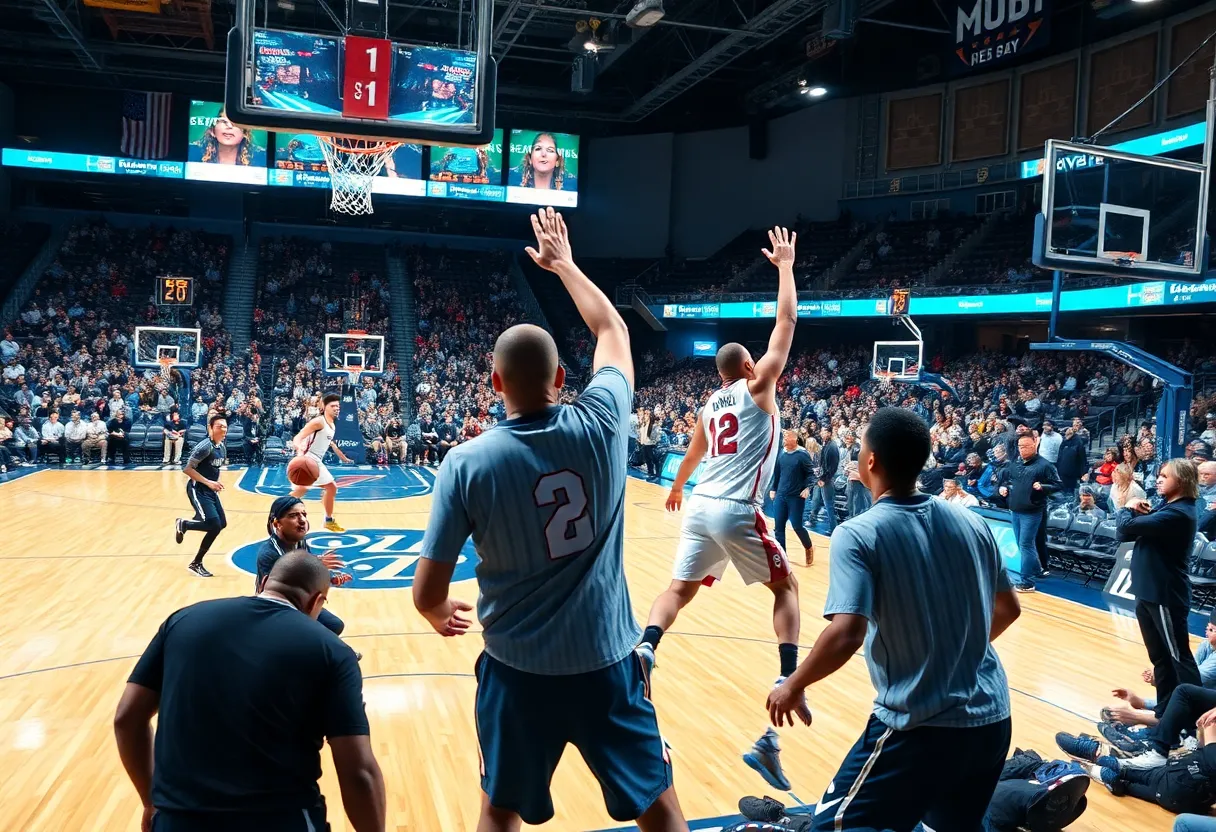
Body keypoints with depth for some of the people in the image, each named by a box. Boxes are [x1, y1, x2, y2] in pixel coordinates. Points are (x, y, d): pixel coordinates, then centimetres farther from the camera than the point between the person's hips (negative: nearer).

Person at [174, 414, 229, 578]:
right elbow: (187, 469, -20)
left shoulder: (222, 447, 8)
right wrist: (208, 482, -22)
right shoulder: (205, 446, -19)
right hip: (198, 490, -9)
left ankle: (183, 525, 21)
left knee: (221, 524, 6)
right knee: (214, 525, -17)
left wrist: (216, 482, 6)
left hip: (210, 490, 9)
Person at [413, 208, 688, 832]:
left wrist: (441, 615, 15)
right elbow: (613, 330, 10)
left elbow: (427, 594, -8)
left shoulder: (467, 463, -13)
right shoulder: (600, 426, -10)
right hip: (608, 662, 1)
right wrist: (563, 264, 24)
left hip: (518, 671, 0)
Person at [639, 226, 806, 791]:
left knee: (680, 588, 16)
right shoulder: (756, 389, 2)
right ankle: (789, 682, -1)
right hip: (736, 512, -6)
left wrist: (676, 487, 56)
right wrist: (784, 265, 11)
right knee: (785, 587, 11)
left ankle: (644, 650, -8)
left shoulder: (710, 405, 19)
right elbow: (787, 323, 1)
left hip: (700, 506, 6)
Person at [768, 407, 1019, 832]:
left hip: (920, 726, -7)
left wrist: (793, 686, -10)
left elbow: (847, 634, -26)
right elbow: (1008, 609, 15)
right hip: (991, 717, 7)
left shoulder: (858, 534, -15)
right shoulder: (971, 522, 3)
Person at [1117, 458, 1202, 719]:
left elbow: (1126, 527, -26)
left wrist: (1126, 510, -4)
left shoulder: (1178, 514, -20)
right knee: (1159, 656, 16)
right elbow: (1127, 534, 9)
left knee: (1178, 657, -1)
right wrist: (1137, 512, -10)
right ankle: (1165, 711, 25)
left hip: (1165, 596, -9)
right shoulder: (1167, 508, 10)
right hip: (1147, 593, 9)